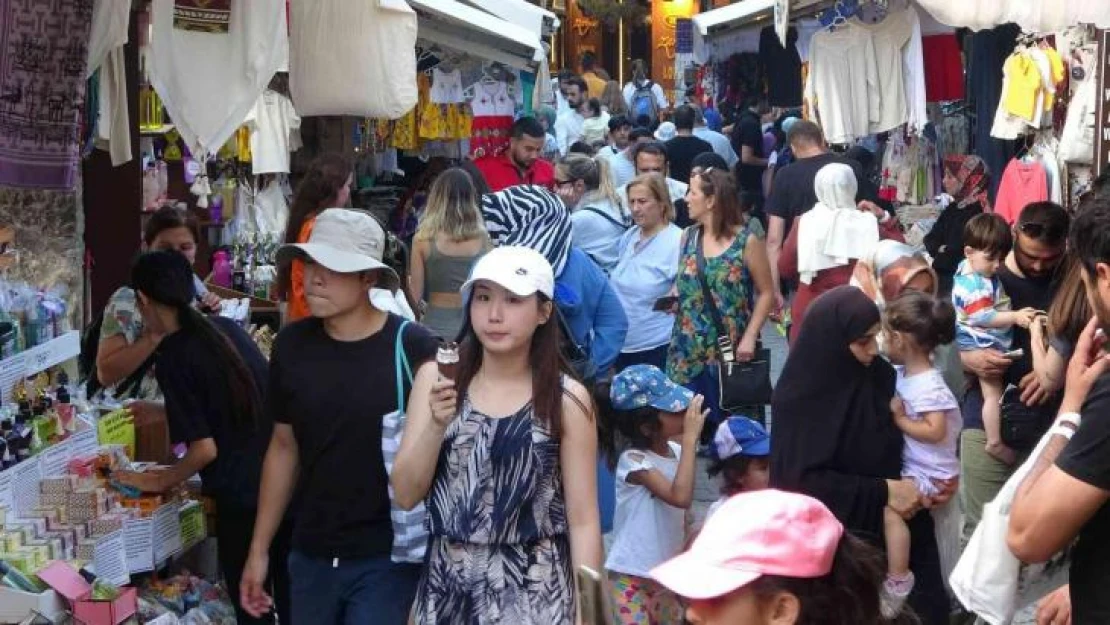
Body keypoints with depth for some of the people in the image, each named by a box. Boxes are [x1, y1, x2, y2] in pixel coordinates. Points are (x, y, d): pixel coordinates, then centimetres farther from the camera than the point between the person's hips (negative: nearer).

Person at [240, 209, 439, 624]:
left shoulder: (414, 349, -15)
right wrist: (259, 549, 11)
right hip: (311, 555, 5)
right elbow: (284, 447, 10)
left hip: (389, 558, -5)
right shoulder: (292, 345, 0)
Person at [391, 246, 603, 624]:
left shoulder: (566, 399, -7)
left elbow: (582, 520, -5)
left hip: (533, 591, -2)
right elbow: (406, 496, -3)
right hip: (446, 585, 2)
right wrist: (436, 424, -18)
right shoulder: (436, 377, -1)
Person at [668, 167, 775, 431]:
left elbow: (765, 293, -4)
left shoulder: (746, 241, -7)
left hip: (730, 350, -4)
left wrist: (750, 337, -13)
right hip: (688, 350, 4)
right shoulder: (688, 238, 7)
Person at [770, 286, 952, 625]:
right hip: (832, 532, -4)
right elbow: (802, 479, -18)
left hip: (892, 522, 5)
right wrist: (882, 492, -20)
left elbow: (899, 446, 10)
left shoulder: (879, 375, -2)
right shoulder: (801, 397, -15)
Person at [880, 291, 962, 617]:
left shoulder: (928, 386, -25)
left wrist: (900, 420, -21)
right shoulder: (904, 372, 4)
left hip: (929, 472, -10)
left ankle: (897, 582, -15)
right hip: (910, 462, 10)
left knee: (888, 505, -24)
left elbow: (935, 431, -30)